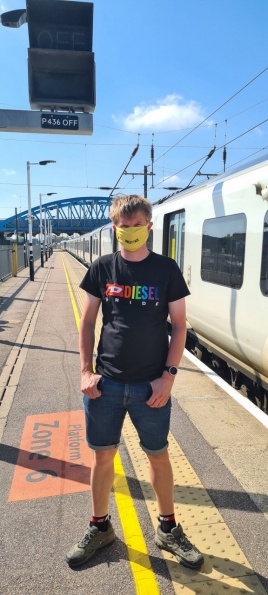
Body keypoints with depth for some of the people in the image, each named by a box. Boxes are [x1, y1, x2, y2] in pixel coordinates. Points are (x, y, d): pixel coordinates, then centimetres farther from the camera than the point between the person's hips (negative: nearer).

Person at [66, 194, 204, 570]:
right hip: (106, 382, 2)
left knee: (158, 455, 14)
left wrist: (168, 375, -9)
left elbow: (179, 326, -2)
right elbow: (87, 322, 5)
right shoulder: (102, 268, 0)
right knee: (103, 455, 14)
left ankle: (168, 529, 37)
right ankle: (100, 527, 38)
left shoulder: (167, 269, -4)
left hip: (151, 384, -1)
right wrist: (86, 371, -3)